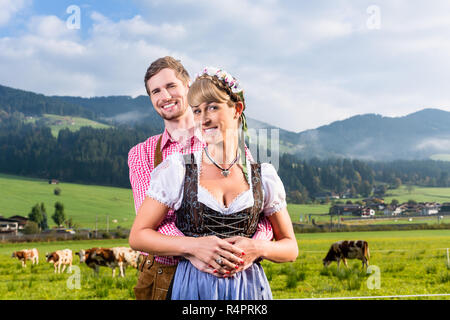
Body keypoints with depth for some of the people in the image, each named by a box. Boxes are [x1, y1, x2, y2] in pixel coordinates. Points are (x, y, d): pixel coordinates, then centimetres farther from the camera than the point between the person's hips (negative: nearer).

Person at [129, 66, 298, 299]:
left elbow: (291, 248, 9)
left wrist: (256, 247, -12)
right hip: (192, 288, -1)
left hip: (248, 287, 1)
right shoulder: (177, 168, -2)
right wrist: (196, 246, -15)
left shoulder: (263, 174, 2)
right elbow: (138, 236, -3)